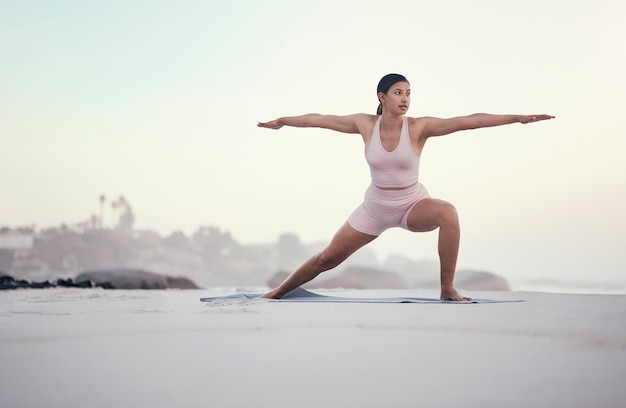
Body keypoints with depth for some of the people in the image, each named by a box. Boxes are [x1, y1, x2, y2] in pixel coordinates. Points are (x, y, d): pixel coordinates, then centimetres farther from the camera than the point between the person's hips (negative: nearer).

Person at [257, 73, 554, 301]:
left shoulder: (419, 127, -17)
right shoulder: (365, 124, -11)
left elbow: (468, 121, -24)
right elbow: (320, 119, 1)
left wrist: (518, 118, -29)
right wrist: (282, 121, 13)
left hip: (413, 205, -1)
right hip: (375, 208, 2)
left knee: (448, 213, -35)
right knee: (327, 258, 6)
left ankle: (447, 289, -23)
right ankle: (280, 291, 30)